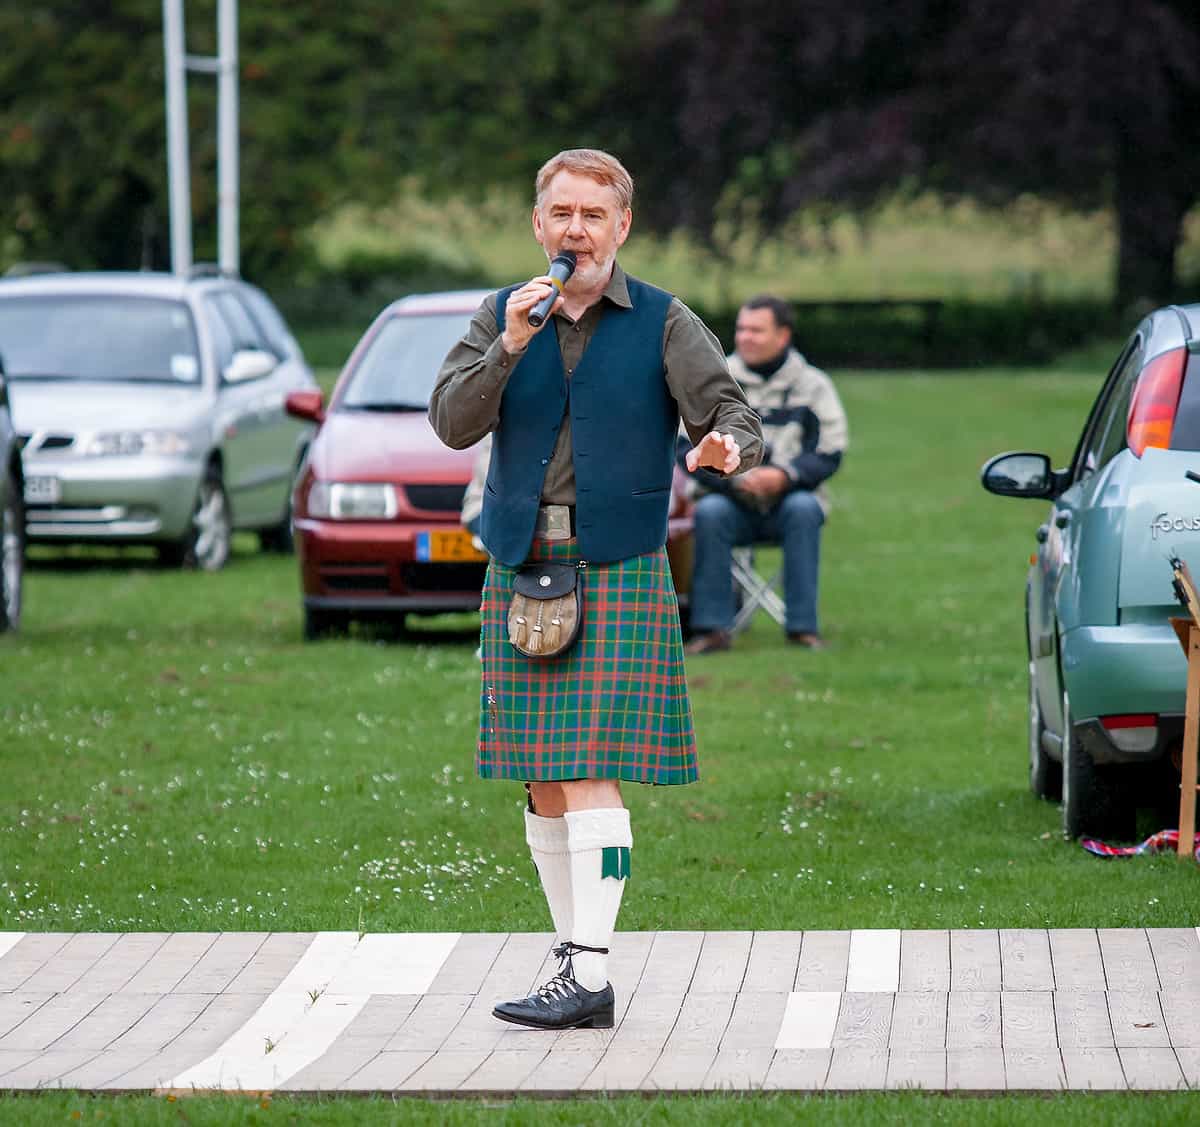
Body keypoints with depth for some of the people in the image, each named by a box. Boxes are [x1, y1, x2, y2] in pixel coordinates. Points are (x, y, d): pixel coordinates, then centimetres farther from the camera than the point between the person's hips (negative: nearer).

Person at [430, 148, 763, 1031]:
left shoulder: (664, 324, 3)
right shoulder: (501, 316, 11)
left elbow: (731, 410, -7)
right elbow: (452, 423, -1)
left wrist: (728, 446, -31)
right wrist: (509, 348, -16)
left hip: (617, 569, -4)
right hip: (521, 569, 4)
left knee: (591, 771, -13)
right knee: (543, 781, 7)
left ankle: (591, 979, -17)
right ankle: (574, 958, 16)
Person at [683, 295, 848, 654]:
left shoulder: (813, 385, 6)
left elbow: (829, 454, 0)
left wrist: (784, 476, -20)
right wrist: (737, 479, -19)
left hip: (789, 495, 0)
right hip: (733, 502, 0)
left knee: (803, 509, -33)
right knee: (709, 512, -31)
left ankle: (802, 625, -30)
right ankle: (712, 627, -29)